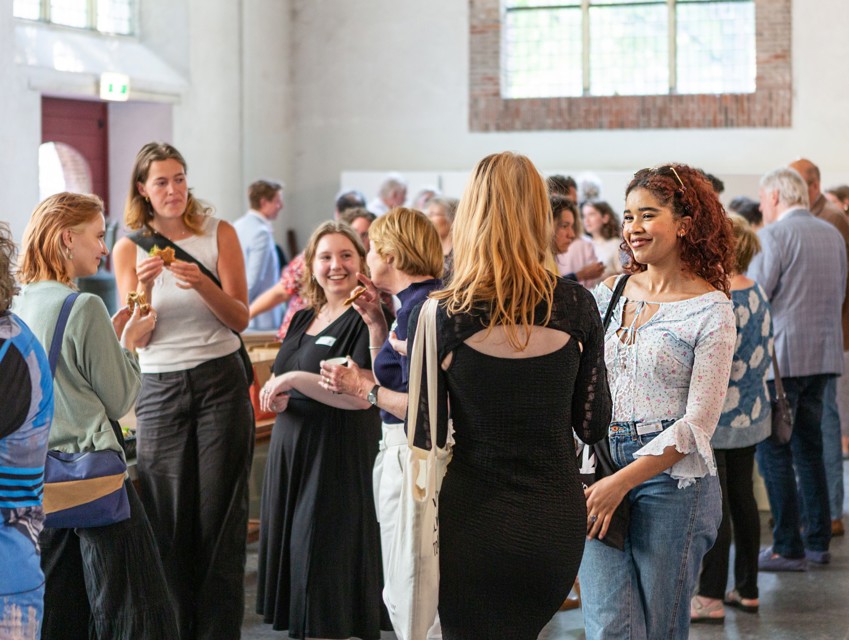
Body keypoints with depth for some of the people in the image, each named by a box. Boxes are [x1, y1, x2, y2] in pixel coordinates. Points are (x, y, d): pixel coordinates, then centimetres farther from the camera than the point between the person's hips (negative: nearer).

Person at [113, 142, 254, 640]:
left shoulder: (219, 234, 1)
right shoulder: (129, 249, 4)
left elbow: (240, 317, -2)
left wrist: (201, 283, -20)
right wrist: (145, 287, -19)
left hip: (220, 380, -1)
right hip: (160, 388, 1)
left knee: (219, 511, 0)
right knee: (169, 515, 4)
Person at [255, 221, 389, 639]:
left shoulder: (366, 319, -10)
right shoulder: (302, 321, 15)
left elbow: (361, 396, -20)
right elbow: (280, 386, 24)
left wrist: (295, 379, -20)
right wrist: (275, 399, 1)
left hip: (340, 459, -8)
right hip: (291, 452, 8)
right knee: (294, 553, 8)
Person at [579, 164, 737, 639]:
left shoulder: (712, 310, -6)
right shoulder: (610, 293, 9)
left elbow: (698, 423, -10)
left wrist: (622, 481, -15)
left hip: (673, 481, -3)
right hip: (601, 472, 4)